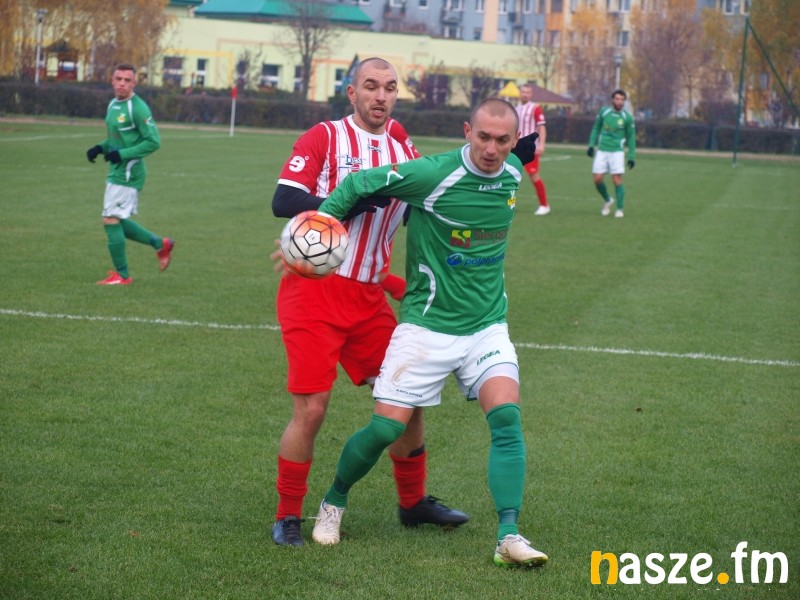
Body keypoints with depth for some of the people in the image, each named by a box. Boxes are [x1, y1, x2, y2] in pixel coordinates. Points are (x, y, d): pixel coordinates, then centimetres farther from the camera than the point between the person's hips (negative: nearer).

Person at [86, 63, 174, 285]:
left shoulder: (138, 108, -16)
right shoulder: (113, 105, 12)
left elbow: (153, 141, -18)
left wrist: (122, 154, -22)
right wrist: (100, 148, 5)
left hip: (128, 173, -9)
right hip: (116, 173, 9)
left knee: (111, 220, -7)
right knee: (117, 222, 14)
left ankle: (122, 275, 3)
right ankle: (161, 244, 28)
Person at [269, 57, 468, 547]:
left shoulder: (405, 154, 12)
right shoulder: (325, 138, -4)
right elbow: (283, 201, -14)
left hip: (369, 298, 6)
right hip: (313, 291, -6)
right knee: (311, 409, -9)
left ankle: (413, 502, 27)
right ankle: (288, 517, 7)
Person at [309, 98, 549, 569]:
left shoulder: (513, 173, -1)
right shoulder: (433, 175, -18)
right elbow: (358, 184, -11)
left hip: (487, 325, 4)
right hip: (427, 325, -4)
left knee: (507, 418, -16)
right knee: (387, 427, -5)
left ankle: (509, 536, -15)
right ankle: (334, 502, 23)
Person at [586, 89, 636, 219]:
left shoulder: (627, 117, -3)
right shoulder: (603, 112, 2)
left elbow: (631, 138, 4)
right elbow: (596, 129, 15)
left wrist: (631, 157, 1)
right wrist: (591, 145, 7)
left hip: (617, 152, -3)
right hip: (602, 150, 3)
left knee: (617, 179, -10)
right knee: (597, 179, -1)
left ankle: (619, 209, 0)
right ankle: (607, 200, 25)